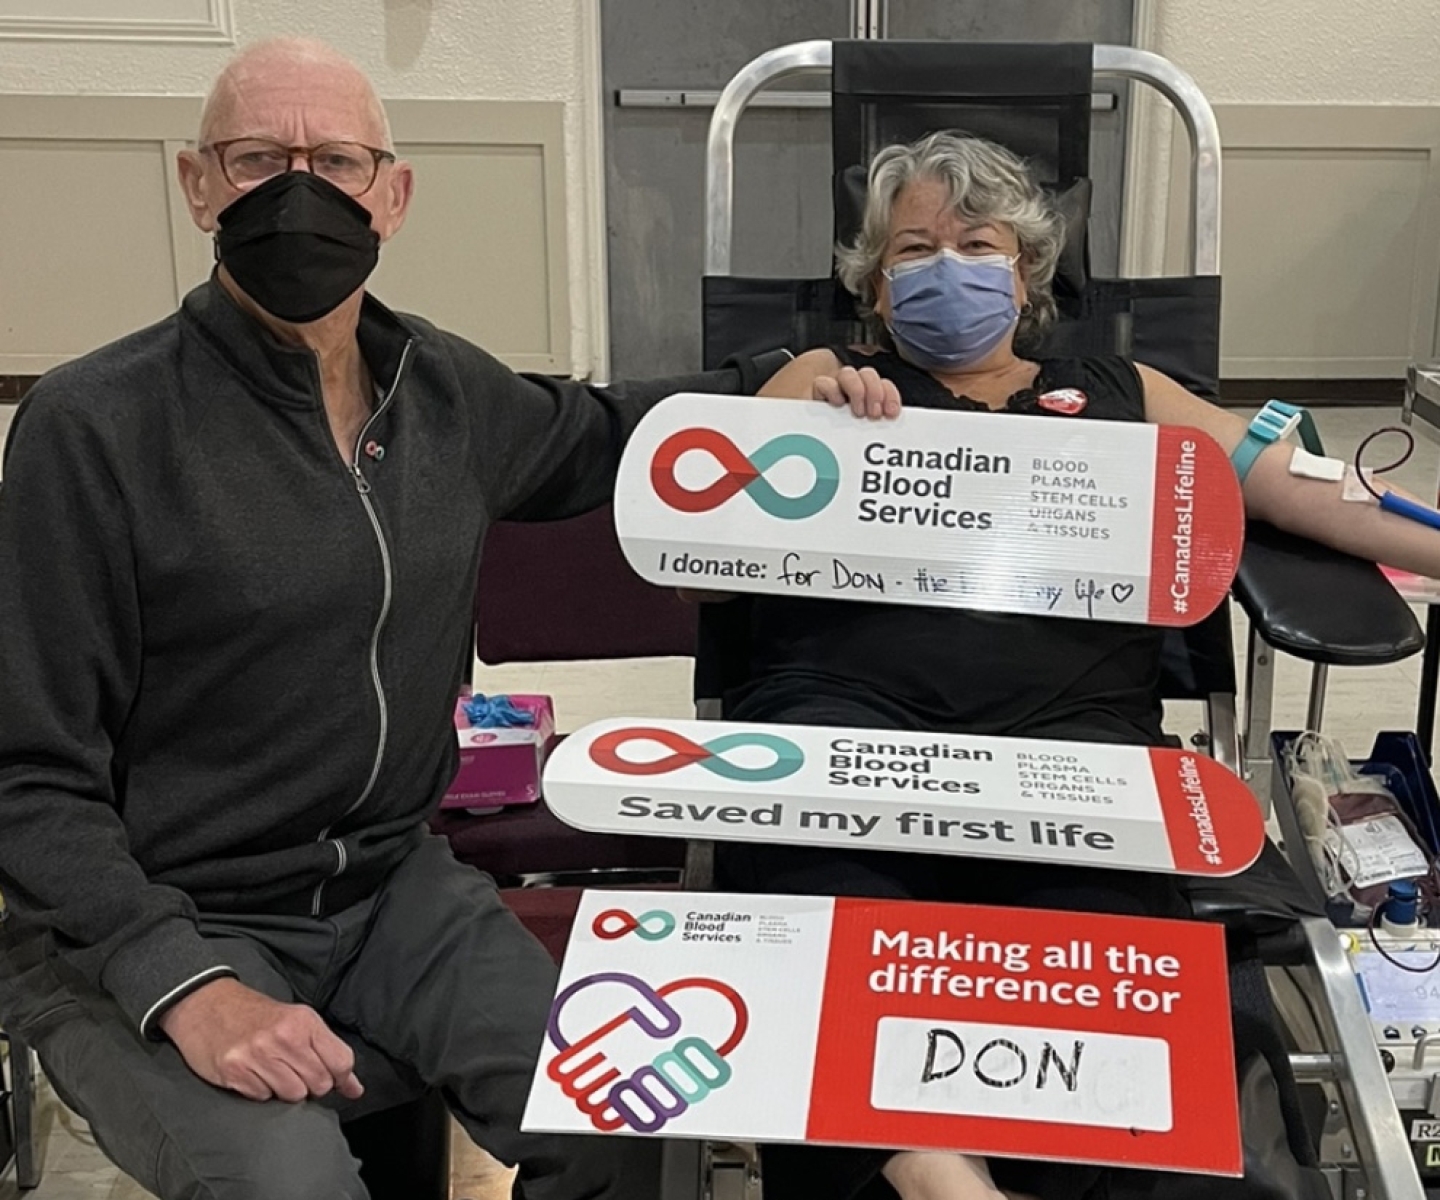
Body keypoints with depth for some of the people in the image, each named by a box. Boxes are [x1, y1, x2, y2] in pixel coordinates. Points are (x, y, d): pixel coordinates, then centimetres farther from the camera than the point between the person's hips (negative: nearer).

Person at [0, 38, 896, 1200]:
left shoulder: (446, 388, 3)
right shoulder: (94, 427, -15)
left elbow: (589, 434, 26)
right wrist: (189, 991, -27)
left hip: (396, 886, 5)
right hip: (148, 929, -5)